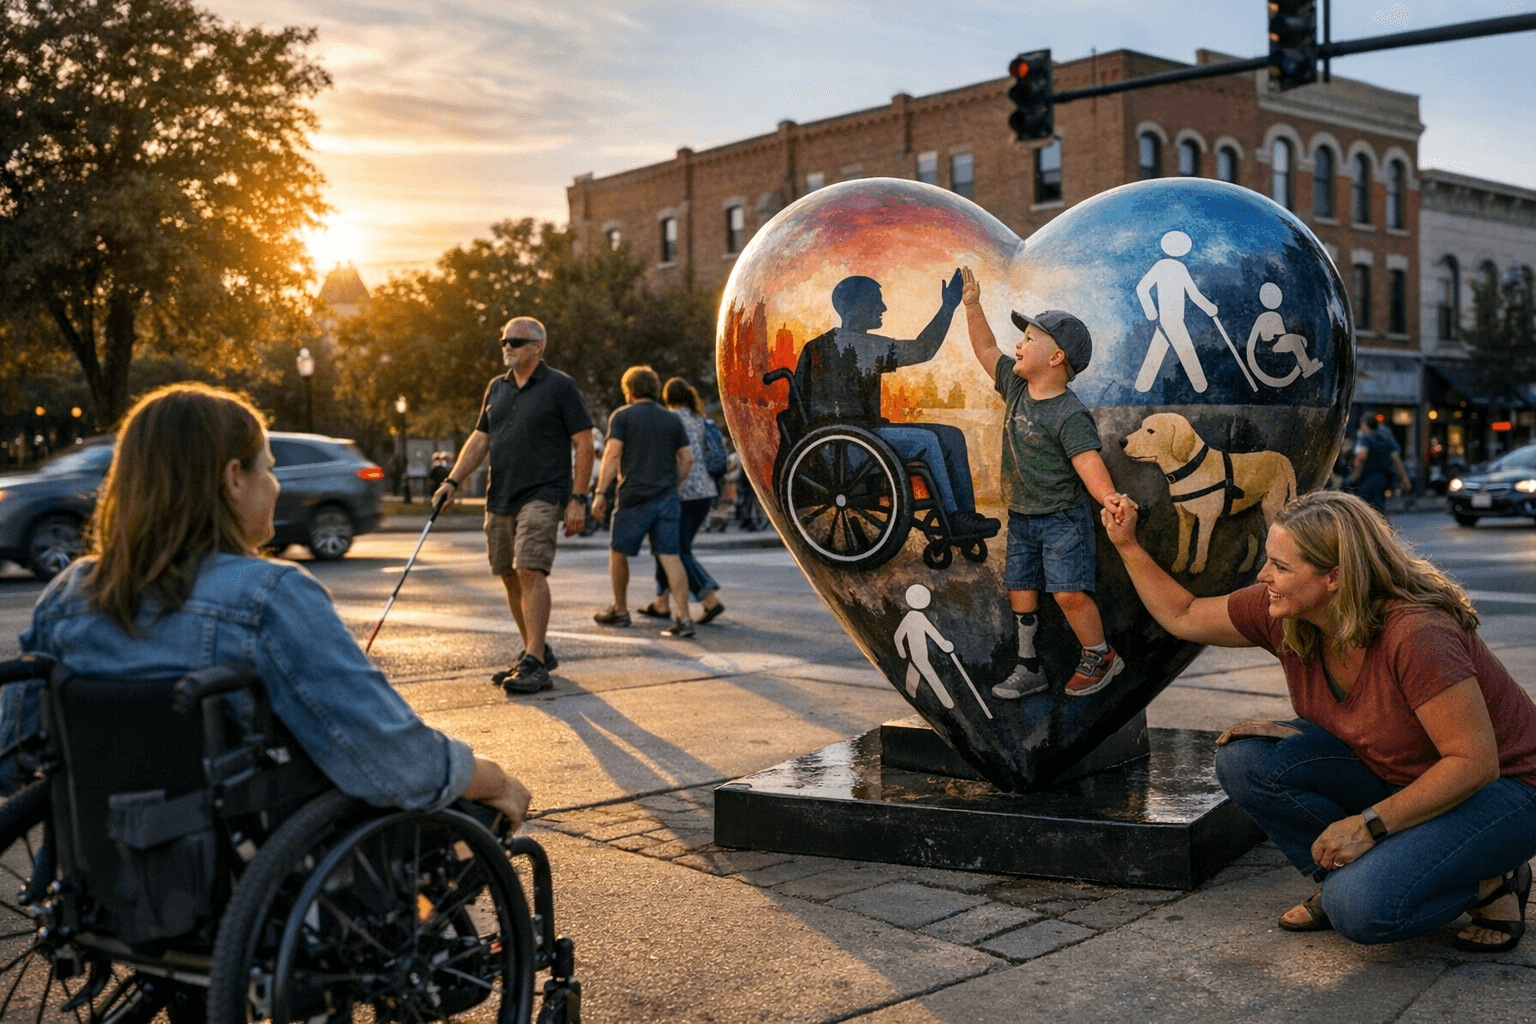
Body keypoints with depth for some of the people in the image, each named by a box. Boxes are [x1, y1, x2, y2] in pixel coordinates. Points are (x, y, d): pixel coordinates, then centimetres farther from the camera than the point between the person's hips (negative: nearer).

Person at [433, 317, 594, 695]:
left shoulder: (560, 386, -3)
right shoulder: (496, 388, 15)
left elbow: (584, 444, -5)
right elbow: (480, 439, 18)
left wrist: (578, 499, -11)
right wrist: (453, 481, 6)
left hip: (542, 496, -7)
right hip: (500, 498, 7)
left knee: (530, 570, -17)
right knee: (510, 577, 9)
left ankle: (535, 664, -16)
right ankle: (536, 652, 22)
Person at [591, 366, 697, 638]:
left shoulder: (622, 416, 0)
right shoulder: (673, 420, 12)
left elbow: (612, 454, -9)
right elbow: (687, 458, 9)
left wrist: (601, 492, -9)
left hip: (634, 498, -4)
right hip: (667, 498, 4)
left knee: (618, 553, 14)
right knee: (670, 556, -1)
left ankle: (620, 610, 25)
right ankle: (683, 618, -12)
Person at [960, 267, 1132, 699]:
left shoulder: (1069, 415, -20)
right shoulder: (1015, 386, 2)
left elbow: (1088, 461, -29)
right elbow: (986, 350, 15)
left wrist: (1109, 496, -46)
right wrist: (973, 306, 9)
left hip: (1062, 517, -8)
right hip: (1021, 516, 8)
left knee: (1069, 593, -10)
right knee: (1019, 590, 10)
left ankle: (1099, 657, 13)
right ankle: (1029, 669, 23)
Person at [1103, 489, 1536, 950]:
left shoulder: (1417, 633, -32)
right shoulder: (1282, 614, -11)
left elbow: (1475, 762, -28)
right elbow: (1183, 617, 5)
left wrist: (1370, 824, -29)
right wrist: (1128, 544, 0)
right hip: (1389, 777, 7)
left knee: (1363, 908, -30)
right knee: (1244, 756, -16)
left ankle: (1490, 881, -2)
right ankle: (1351, 876, 1)